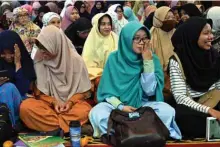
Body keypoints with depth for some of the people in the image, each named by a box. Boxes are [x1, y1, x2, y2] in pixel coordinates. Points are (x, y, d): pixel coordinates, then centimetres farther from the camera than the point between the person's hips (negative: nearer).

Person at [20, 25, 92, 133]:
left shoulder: (76, 60, -7)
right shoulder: (39, 62, -4)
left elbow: (84, 91, -1)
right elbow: (39, 92, 1)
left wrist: (70, 102, -18)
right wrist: (53, 102, -16)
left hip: (73, 102, -2)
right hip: (49, 103, 2)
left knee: (83, 111, -36)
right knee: (25, 107, -29)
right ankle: (66, 126, -26)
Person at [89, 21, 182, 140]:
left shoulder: (152, 58, -3)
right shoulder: (114, 58, -4)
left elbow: (150, 91, -12)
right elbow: (107, 91, -3)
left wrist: (148, 62, -18)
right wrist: (120, 106, -20)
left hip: (143, 105, 1)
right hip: (117, 104, 0)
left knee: (167, 111, -29)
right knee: (96, 113, -31)